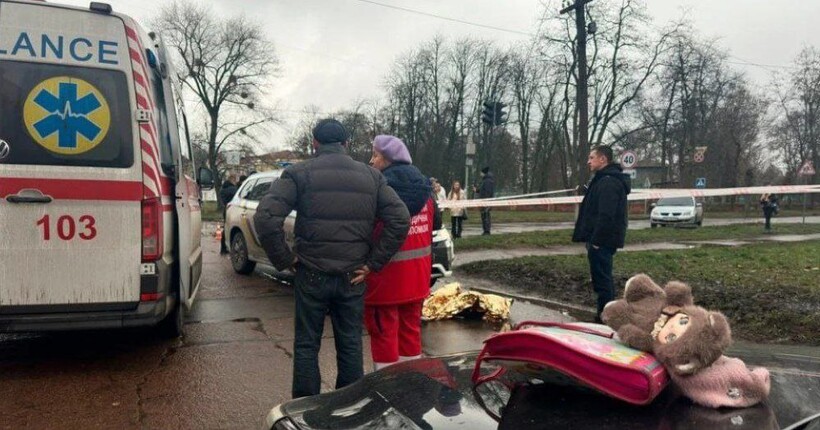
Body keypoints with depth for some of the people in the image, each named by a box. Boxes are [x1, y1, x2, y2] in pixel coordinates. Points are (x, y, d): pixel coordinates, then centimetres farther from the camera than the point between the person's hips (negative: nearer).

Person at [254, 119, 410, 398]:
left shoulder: (299, 174, -5)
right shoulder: (371, 176, 4)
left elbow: (265, 218, -16)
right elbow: (400, 220, -3)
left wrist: (284, 259, -5)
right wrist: (373, 264, -1)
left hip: (311, 275, -2)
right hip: (352, 278, 2)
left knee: (306, 346, 11)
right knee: (350, 346, 14)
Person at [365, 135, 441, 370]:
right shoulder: (424, 188, 6)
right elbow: (436, 223, 18)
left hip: (386, 277, -7)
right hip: (417, 277, 7)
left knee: (384, 333, 4)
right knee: (411, 329, 19)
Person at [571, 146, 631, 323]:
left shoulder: (608, 182, -18)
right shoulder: (605, 179, 17)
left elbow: (606, 215, -26)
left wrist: (596, 241, -23)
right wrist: (594, 239, 19)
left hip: (602, 240, -11)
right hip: (604, 239, 11)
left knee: (601, 279, -4)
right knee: (604, 278, 16)